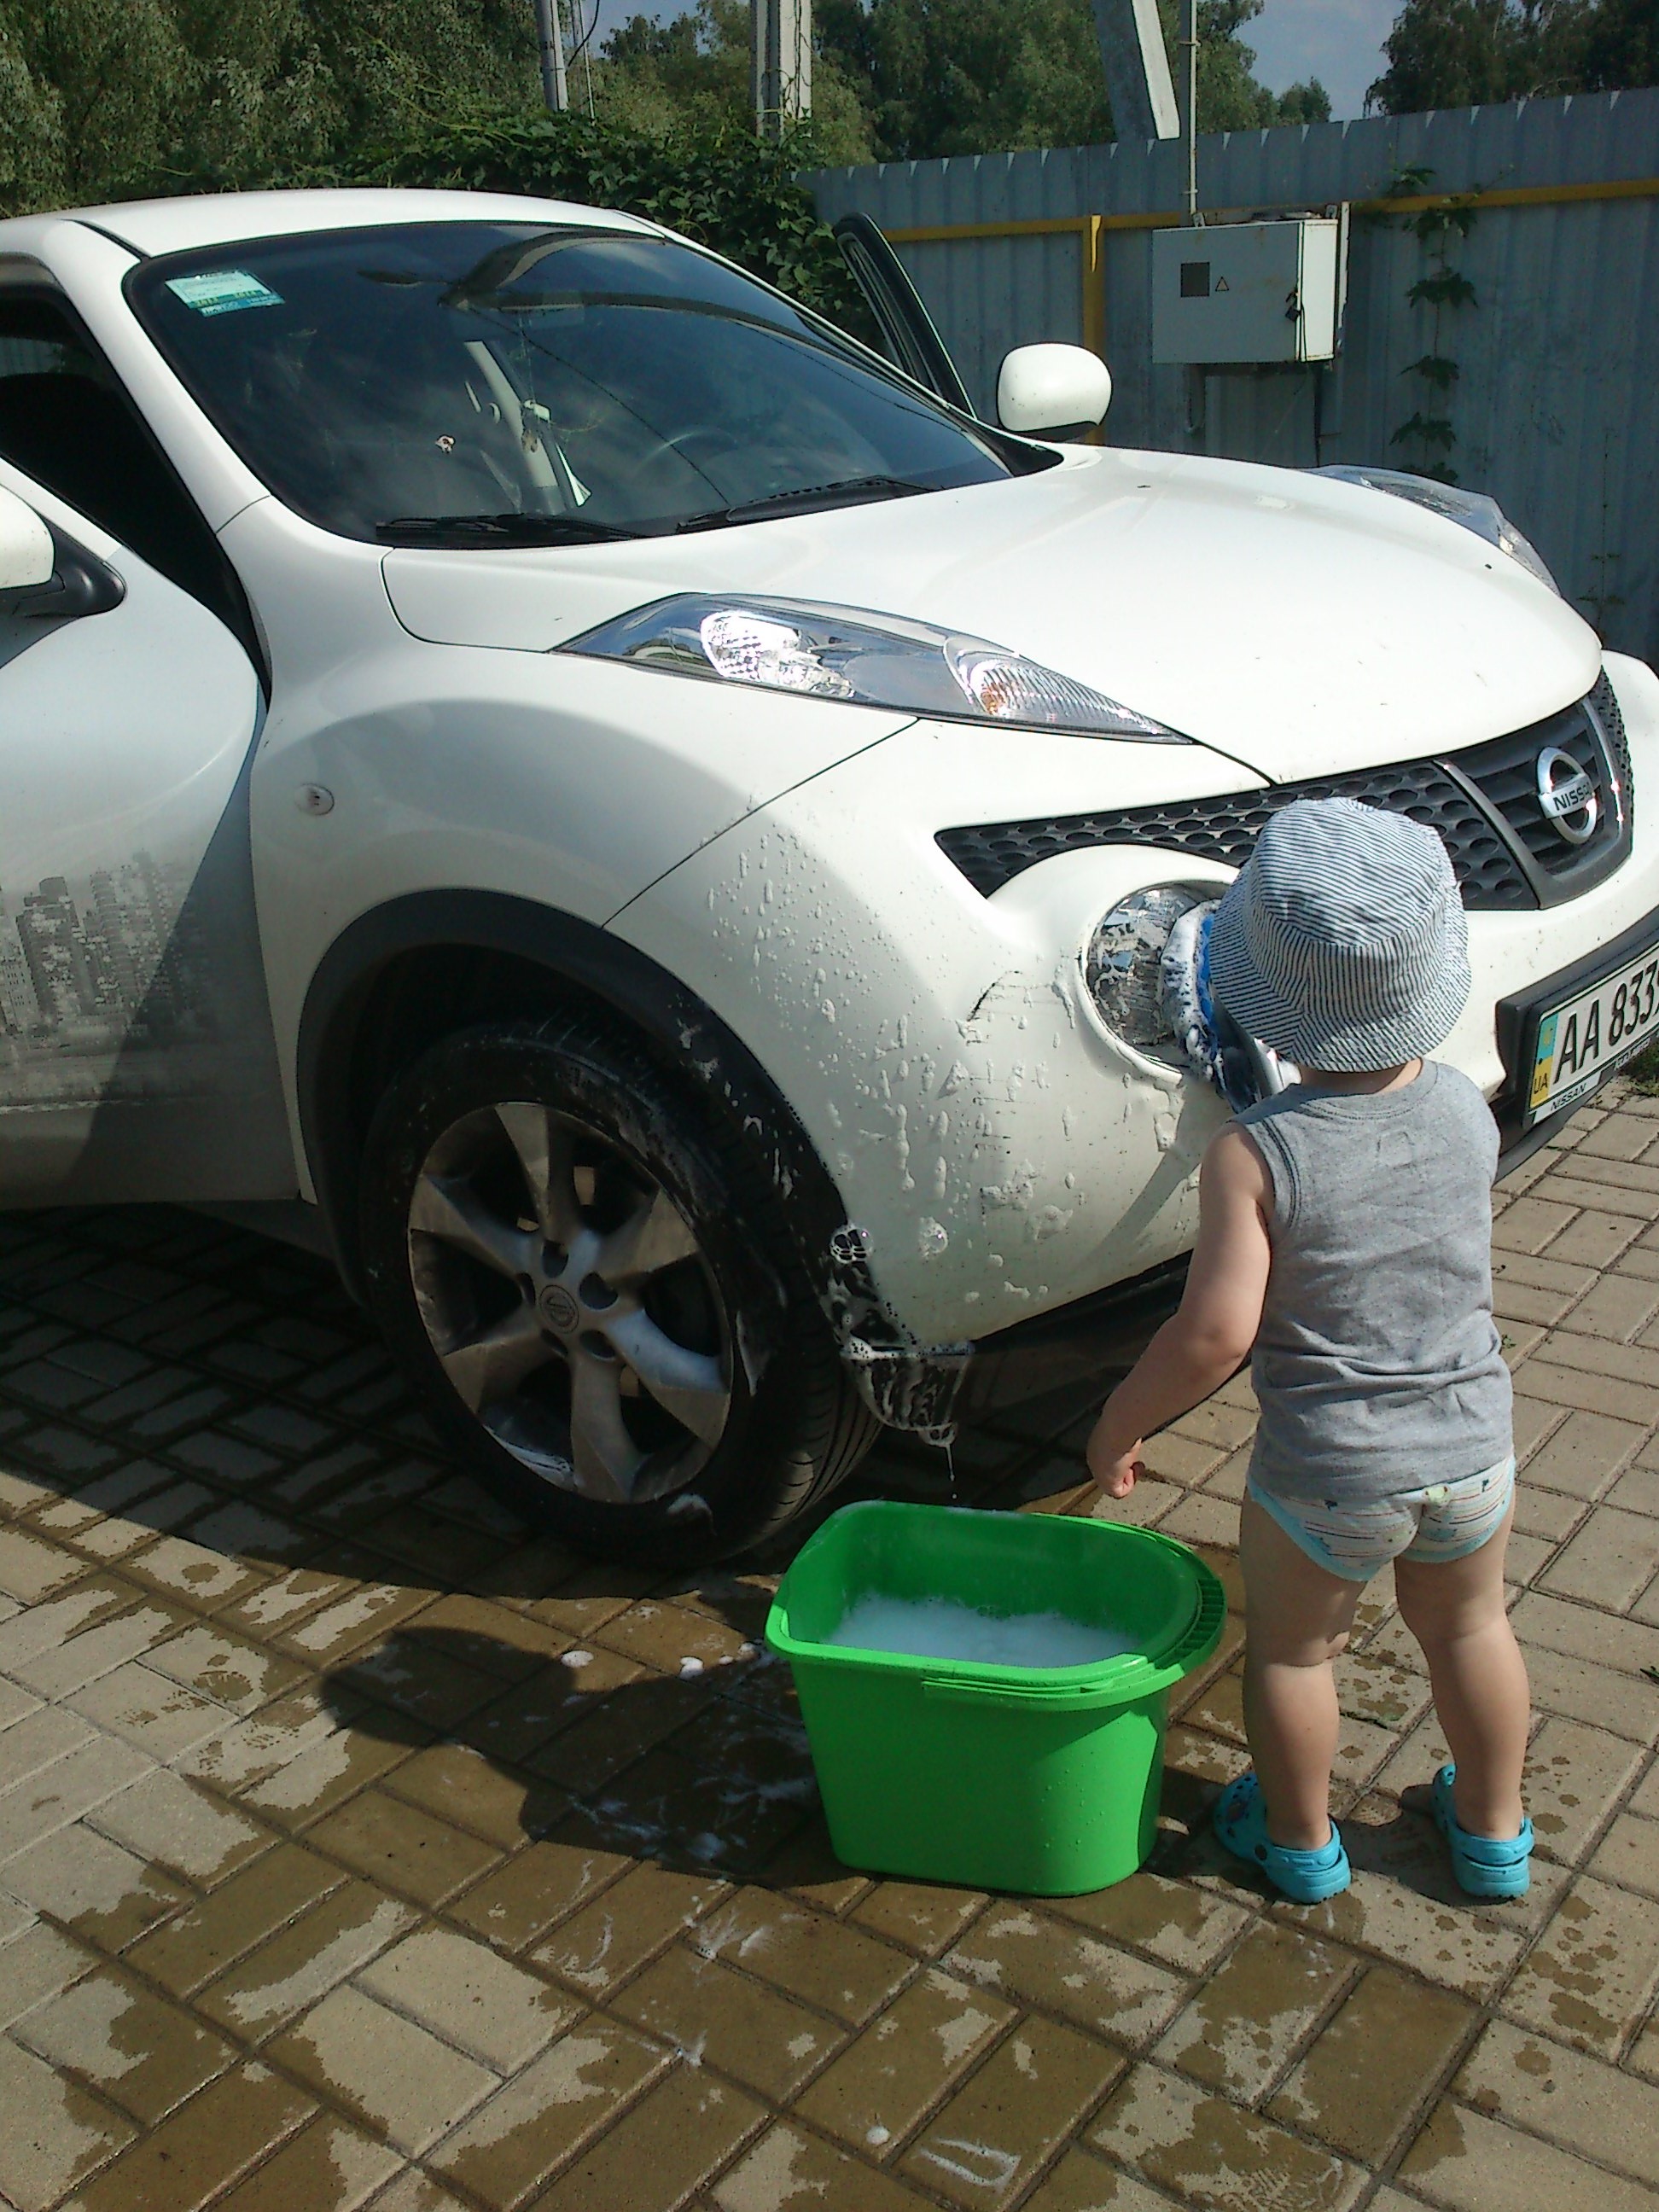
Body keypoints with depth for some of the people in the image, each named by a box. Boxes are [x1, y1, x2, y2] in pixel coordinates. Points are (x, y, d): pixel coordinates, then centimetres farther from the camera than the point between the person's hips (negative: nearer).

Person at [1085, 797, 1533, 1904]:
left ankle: (1301, 1841, 42)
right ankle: (1494, 1831, 47)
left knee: (1293, 1651, 21)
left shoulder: (1256, 1155, -23)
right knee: (1469, 1628, 27)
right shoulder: (1468, 1111, -9)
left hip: (1326, 1476, -4)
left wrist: (1118, 1425, -11)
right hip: (1474, 1449, 4)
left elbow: (1216, 1332, -26)